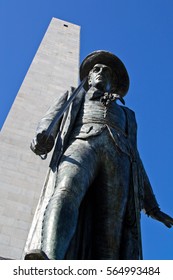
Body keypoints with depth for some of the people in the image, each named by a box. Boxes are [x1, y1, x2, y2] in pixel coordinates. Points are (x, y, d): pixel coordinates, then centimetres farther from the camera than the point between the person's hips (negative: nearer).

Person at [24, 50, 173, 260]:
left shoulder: (126, 114, 40)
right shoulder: (75, 97, 38)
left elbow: (136, 161, 31)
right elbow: (51, 119, 17)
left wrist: (151, 205, 21)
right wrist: (42, 136, -10)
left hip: (119, 155, 2)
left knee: (110, 232, -21)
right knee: (66, 192, -36)